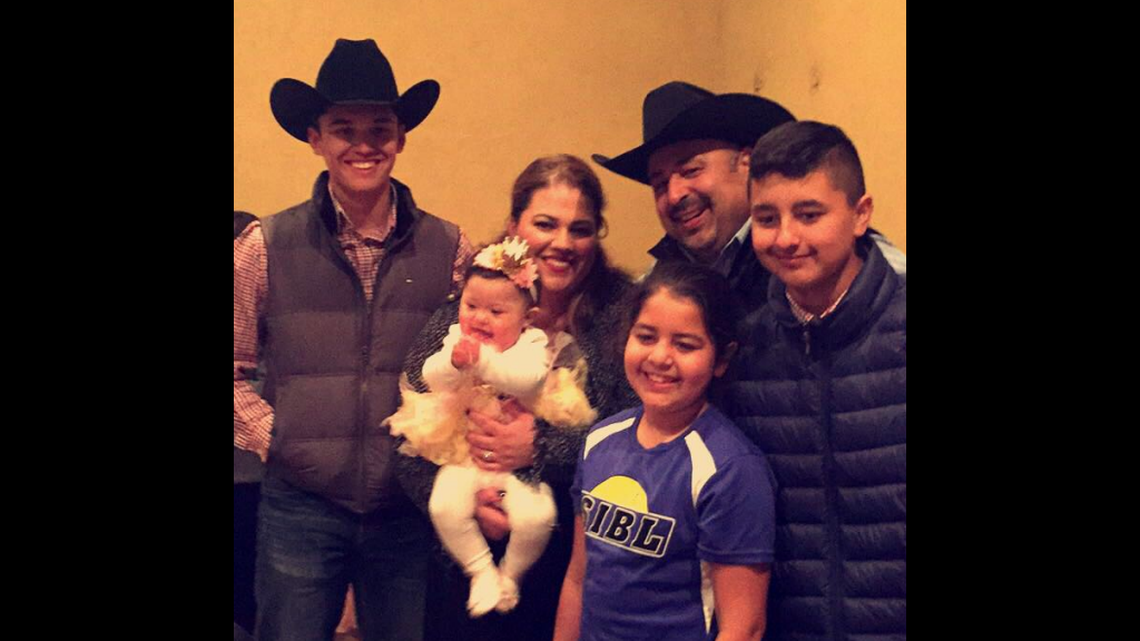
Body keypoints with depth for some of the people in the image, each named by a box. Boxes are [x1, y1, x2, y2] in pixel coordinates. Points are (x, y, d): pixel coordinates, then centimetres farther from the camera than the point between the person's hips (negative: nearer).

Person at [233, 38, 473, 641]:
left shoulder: (447, 248, 0)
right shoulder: (266, 245, -3)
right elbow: (233, 366, 3)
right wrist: (270, 438, -6)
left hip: (410, 509, 1)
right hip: (300, 506, -1)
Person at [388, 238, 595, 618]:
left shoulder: (532, 342, -5)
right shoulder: (457, 336, 5)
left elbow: (528, 379, -25)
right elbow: (431, 378, -8)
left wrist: (483, 360, -36)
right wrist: (453, 363, -29)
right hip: (465, 454, 2)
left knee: (536, 516, -23)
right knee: (445, 506, -23)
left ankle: (511, 574, 9)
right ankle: (482, 571, 2)